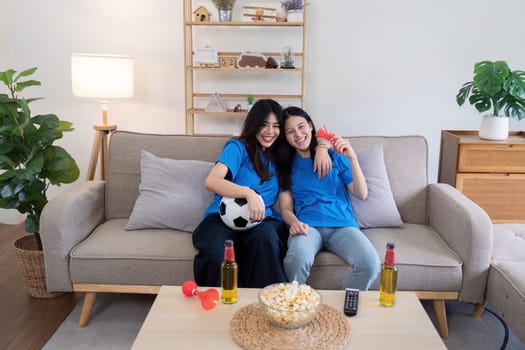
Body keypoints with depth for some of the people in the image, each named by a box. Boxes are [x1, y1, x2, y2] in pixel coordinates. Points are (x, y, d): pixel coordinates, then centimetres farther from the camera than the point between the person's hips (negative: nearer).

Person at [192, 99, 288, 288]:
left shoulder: (278, 155, 20)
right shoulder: (239, 147, 4)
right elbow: (211, 181, -12)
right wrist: (249, 193, -27)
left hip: (263, 219, 3)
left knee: (265, 238, -36)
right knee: (217, 254, -37)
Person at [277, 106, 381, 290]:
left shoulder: (334, 156, 15)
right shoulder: (286, 165, 16)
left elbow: (362, 194, 8)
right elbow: (286, 208, 10)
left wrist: (352, 157, -5)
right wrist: (294, 222, -14)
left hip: (342, 224, 1)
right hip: (307, 225, -1)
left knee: (371, 264, -30)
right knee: (298, 260, -37)